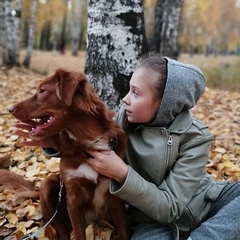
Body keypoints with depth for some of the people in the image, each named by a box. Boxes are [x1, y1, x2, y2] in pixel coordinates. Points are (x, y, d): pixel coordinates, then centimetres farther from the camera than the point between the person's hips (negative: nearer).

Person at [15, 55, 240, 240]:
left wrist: (122, 174, -34)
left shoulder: (194, 138, -19)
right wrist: (57, 141, -15)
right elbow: (92, 145, 5)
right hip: (155, 218, 0)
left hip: (204, 203, 1)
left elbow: (169, 206, -23)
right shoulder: (126, 117, -11)